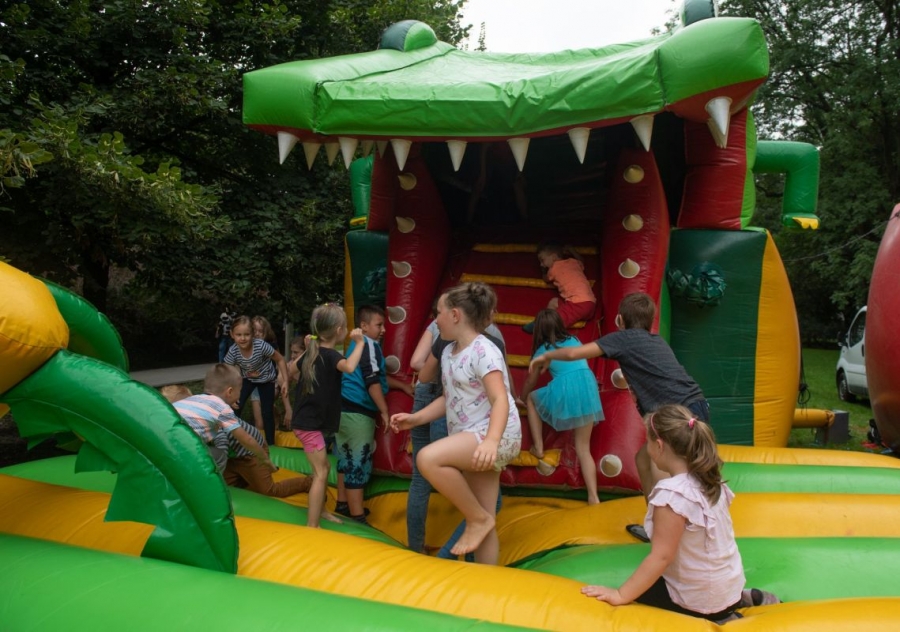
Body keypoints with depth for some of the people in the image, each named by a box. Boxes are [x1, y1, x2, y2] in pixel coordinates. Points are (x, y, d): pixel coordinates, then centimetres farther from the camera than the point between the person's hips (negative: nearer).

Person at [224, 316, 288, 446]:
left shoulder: (261, 345, -36)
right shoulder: (233, 351, -28)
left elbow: (280, 359, -21)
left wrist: (285, 381, -23)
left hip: (267, 379, -2)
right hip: (248, 379, 2)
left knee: (267, 413, -2)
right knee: (236, 408, -8)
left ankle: (270, 444, 15)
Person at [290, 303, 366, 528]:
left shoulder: (312, 352, 8)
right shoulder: (330, 355, -19)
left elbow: (293, 370, 25)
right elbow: (349, 367, -41)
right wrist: (359, 343, -28)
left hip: (307, 420, 10)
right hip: (310, 424, -10)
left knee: (323, 467, 22)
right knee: (321, 473, -5)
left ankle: (320, 510, 37)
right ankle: (312, 525, -2)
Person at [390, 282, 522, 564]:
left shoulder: (484, 351, -15)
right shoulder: (448, 352, 13)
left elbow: (500, 400, -25)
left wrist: (491, 440, -41)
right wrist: (415, 418, 9)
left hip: (497, 435, -9)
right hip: (471, 440, 9)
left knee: (428, 458, -28)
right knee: (482, 521, 9)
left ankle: (479, 518, -12)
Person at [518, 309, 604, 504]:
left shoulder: (543, 349, 14)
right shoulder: (575, 340, 23)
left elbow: (530, 381, 26)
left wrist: (521, 399, 45)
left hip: (564, 390, -4)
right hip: (588, 388, 4)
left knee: (531, 398, 28)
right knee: (584, 448, 12)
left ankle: (538, 448, 21)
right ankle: (593, 496, 2)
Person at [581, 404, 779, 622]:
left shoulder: (671, 494, -28)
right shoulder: (709, 479, -4)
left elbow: (661, 557, -29)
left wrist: (621, 595, -27)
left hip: (700, 598, -8)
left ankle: (716, 619, 0)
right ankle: (742, 599, 19)